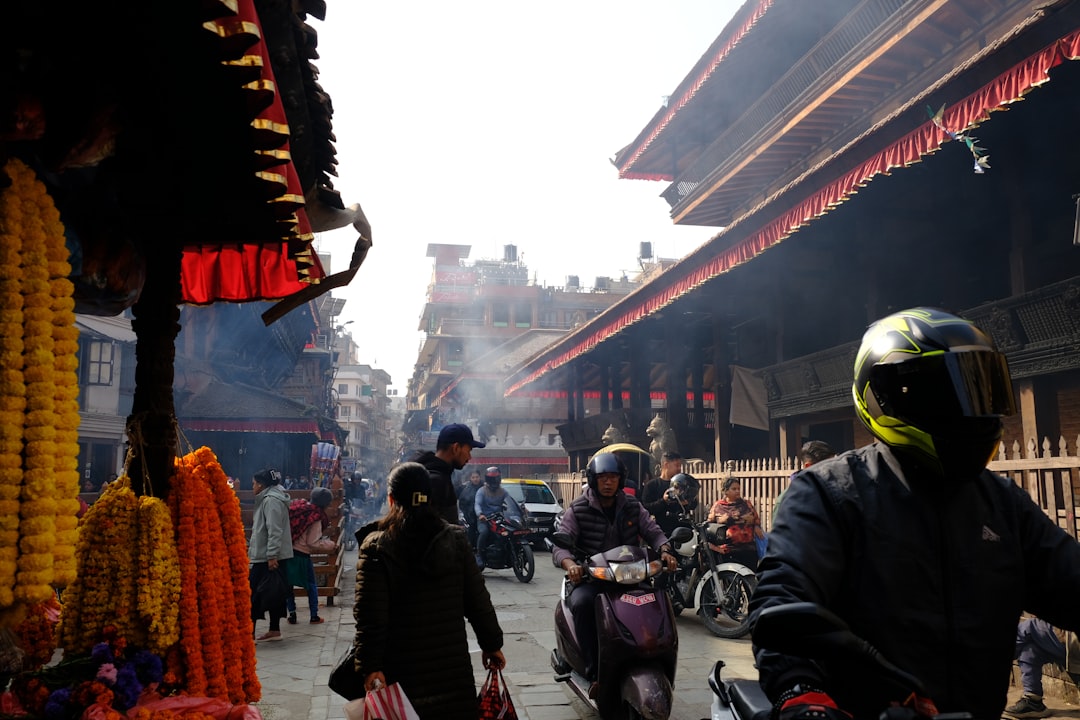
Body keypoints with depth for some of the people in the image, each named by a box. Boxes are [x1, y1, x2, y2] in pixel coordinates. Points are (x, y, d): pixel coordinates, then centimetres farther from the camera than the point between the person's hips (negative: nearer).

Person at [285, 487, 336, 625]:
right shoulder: (316, 518, -15)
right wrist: (331, 545, -3)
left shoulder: (297, 506, 0)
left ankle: (292, 614, 18)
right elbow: (313, 543, -14)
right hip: (301, 555, -5)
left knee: (287, 584, 15)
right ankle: (314, 616, 17)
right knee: (311, 585, 13)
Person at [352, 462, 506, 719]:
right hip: (452, 661, 2)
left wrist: (370, 666, -11)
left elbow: (371, 615, -14)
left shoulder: (377, 548, -10)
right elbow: (477, 600, 2)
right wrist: (492, 644, 12)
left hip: (403, 668, -2)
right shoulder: (455, 539, -1)